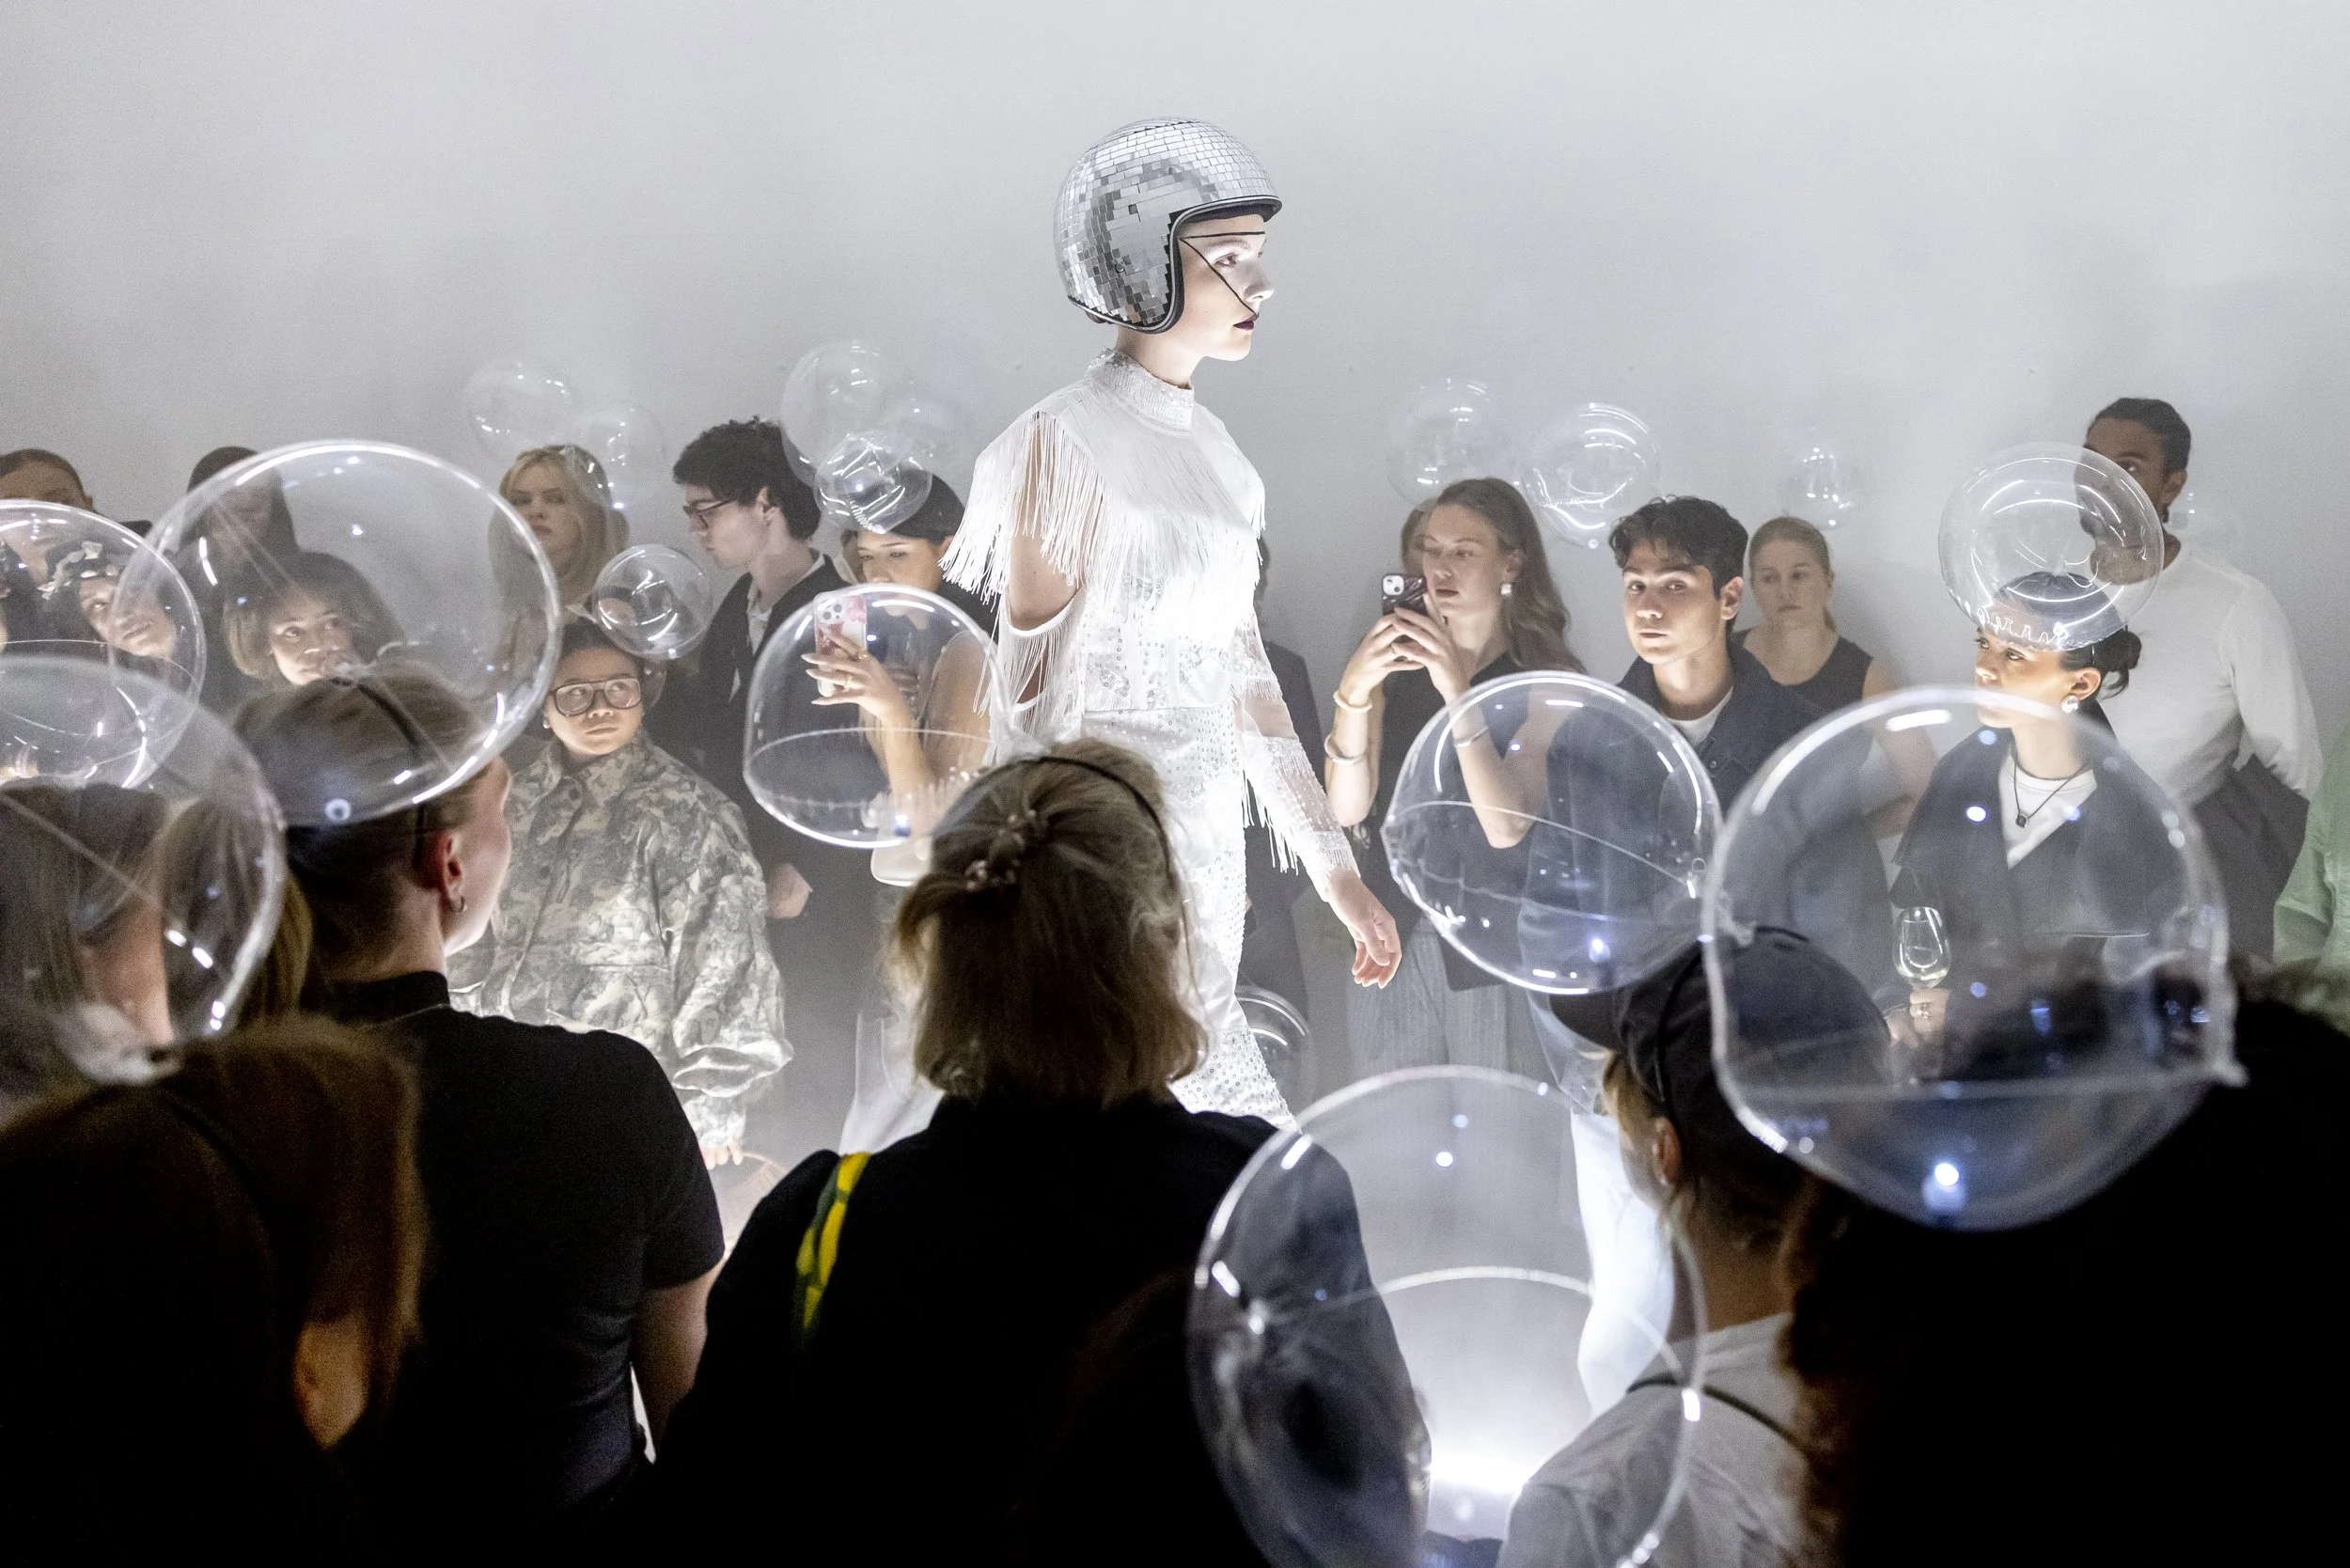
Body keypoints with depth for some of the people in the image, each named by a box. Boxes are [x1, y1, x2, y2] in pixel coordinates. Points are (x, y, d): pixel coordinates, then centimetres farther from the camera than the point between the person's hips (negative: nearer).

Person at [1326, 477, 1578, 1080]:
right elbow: (1347, 809, -6)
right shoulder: (1392, 658, 4)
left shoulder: (1546, 679, -4)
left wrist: (1459, 692, -25)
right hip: (1393, 938, 3)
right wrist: (1353, 692, -22)